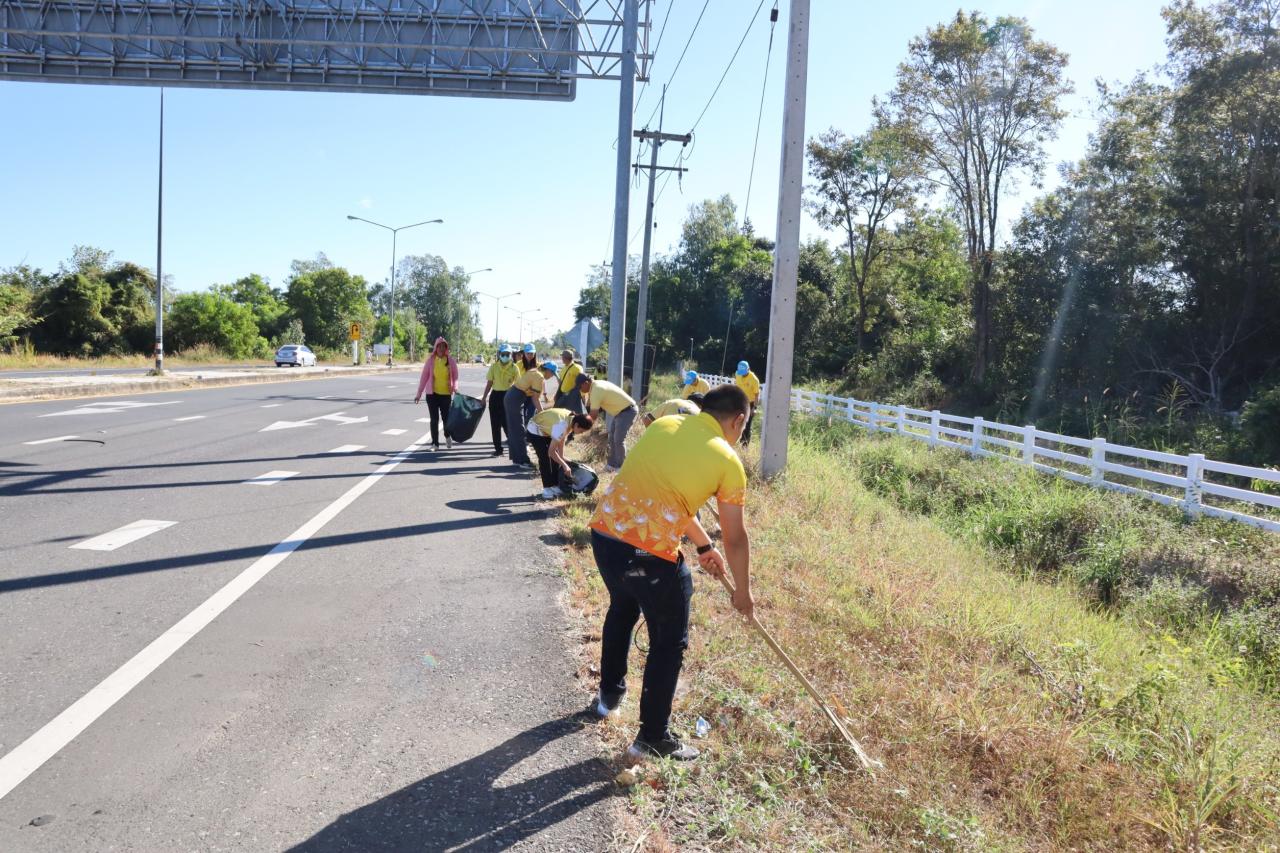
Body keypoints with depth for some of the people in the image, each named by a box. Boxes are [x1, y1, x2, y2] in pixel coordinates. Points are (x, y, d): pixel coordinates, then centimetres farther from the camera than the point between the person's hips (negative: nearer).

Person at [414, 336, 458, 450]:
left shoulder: (450, 360, -1)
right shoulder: (431, 360, -2)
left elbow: (455, 376, 3)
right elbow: (424, 376, 1)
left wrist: (455, 387, -16)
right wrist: (419, 394, 0)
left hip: (446, 394, 0)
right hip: (432, 393, 0)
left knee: (446, 416, 5)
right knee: (434, 419, 2)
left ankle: (447, 435, 36)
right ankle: (435, 443, 12)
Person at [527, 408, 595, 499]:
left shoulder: (572, 419, -15)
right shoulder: (562, 426, -39)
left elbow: (562, 439, -1)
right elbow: (551, 451, -35)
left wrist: (562, 457, -2)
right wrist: (564, 465, -30)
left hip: (547, 429, 8)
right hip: (536, 431, -8)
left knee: (556, 458, 3)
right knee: (545, 459, -15)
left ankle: (555, 486, 10)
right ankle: (547, 489, -8)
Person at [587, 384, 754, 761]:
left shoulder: (663, 426, 12)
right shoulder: (728, 462, -2)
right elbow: (735, 538, 6)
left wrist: (704, 545, 31)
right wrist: (742, 592, 22)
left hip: (603, 533, 7)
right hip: (651, 555, -6)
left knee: (622, 609, 33)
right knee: (669, 644, 14)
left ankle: (609, 694, 51)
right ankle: (653, 738, 24)